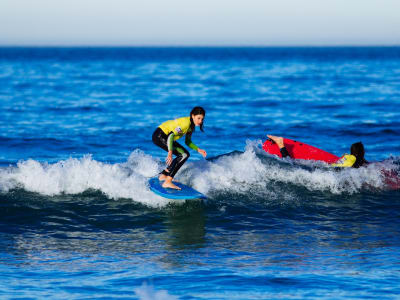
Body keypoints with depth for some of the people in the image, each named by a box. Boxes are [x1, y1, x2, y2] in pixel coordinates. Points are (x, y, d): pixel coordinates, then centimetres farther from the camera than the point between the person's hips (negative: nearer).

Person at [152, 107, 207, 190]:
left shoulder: (192, 125, 7)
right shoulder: (185, 123, -23)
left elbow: (188, 142, 18)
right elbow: (171, 135, -30)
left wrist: (198, 150, 4)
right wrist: (170, 152, -38)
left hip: (165, 137, 10)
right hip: (159, 136, -10)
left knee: (185, 154, 16)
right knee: (183, 155, -18)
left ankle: (163, 175, 21)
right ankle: (167, 182, -23)